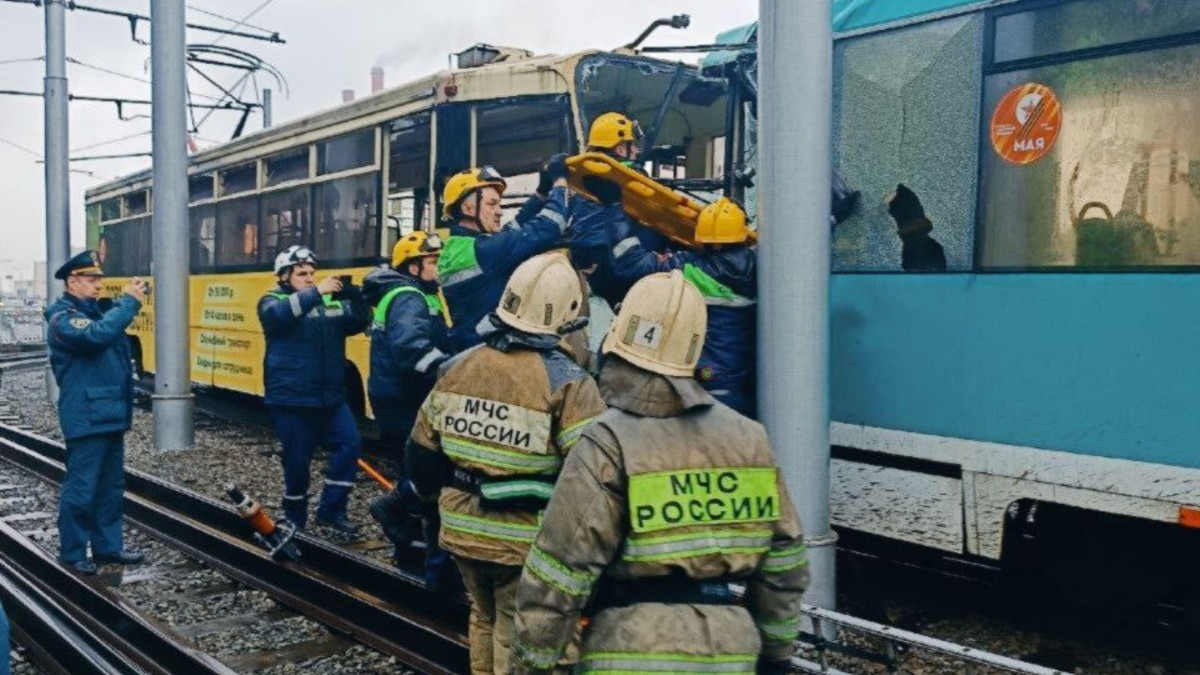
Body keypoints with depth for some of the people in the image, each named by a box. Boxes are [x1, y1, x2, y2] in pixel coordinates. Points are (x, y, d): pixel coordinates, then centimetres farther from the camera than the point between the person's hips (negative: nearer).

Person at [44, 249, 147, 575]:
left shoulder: (95, 311, 19)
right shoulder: (63, 317, -12)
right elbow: (97, 335, -30)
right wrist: (129, 302, -25)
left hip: (110, 414, 10)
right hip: (86, 417, -9)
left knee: (111, 487, 14)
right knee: (81, 489, -3)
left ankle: (107, 546, 23)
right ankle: (72, 552, 9)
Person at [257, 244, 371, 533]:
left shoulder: (331, 301, 10)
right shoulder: (274, 301, -2)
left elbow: (358, 323, 4)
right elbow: (278, 315, -25)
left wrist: (356, 298, -15)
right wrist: (315, 292, -30)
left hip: (330, 397, 4)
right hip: (291, 400, -4)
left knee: (350, 443, -7)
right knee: (297, 459, 3)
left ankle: (331, 510, 4)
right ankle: (295, 518, 22)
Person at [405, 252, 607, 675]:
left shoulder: (457, 368, -1)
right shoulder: (567, 384, -17)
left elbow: (422, 450, 9)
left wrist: (437, 496, 27)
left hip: (462, 529, 5)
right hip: (526, 542, -5)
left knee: (484, 619, 26)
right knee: (517, 639, 10)